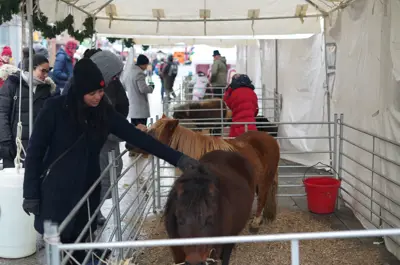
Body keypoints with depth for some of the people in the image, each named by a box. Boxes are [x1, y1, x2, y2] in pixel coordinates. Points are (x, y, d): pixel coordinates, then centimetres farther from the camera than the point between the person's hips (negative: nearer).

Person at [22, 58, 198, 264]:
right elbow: (35, 151, -8)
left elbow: (137, 137, -3)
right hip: (56, 193, -3)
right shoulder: (55, 109, -12)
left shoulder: (104, 112, 0)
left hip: (88, 191, 3)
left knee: (79, 248, 6)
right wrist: (31, 193, -8)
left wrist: (177, 158, -9)